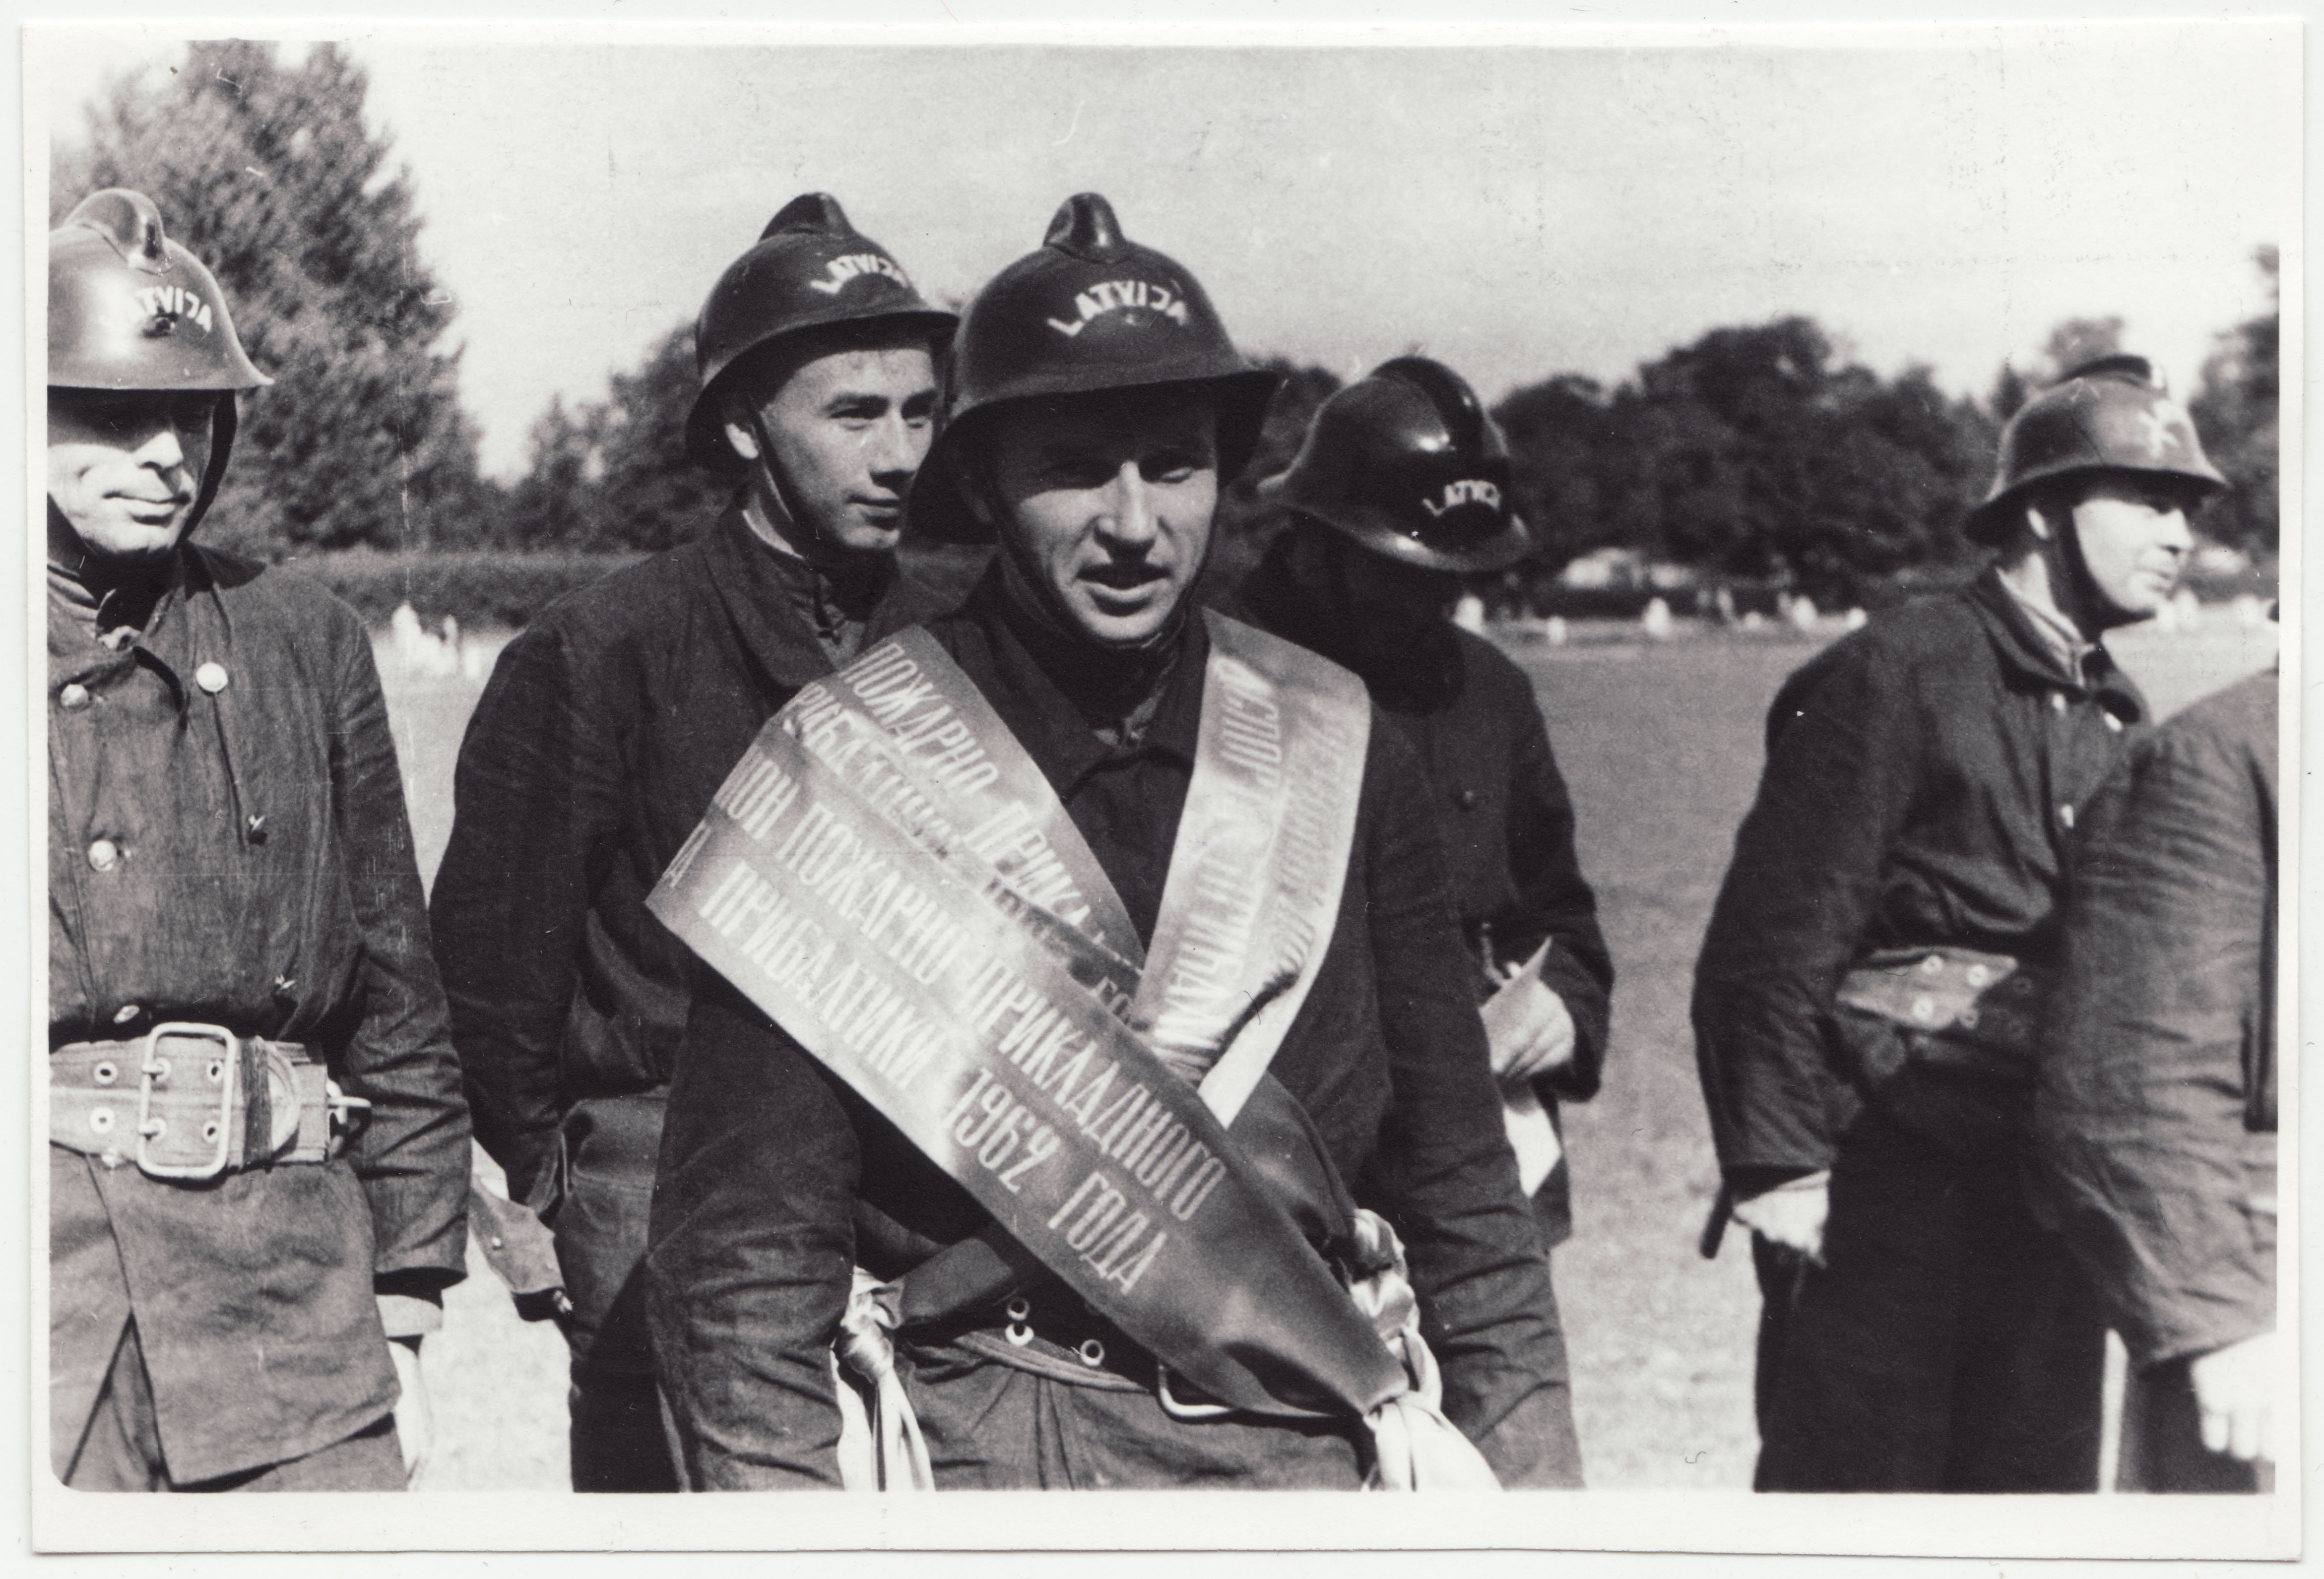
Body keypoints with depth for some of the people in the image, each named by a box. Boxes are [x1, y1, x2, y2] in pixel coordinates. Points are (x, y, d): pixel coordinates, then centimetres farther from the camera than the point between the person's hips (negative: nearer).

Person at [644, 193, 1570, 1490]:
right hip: (980, 1445, -2)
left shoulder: (1337, 753, 3)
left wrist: (1516, 1454, 3)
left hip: (1315, 1436, 3)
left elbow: (1458, 1165, 8)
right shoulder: (844, 771, -8)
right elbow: (749, 1249, -7)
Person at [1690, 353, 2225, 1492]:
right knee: (1854, 1480, -2)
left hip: (2052, 1185, 7)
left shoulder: (2119, 722, 14)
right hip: (1885, 1180, -7)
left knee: (2041, 1475, 11)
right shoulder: (1897, 675, -8)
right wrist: (1779, 1172, -16)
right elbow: (1770, 942, -12)